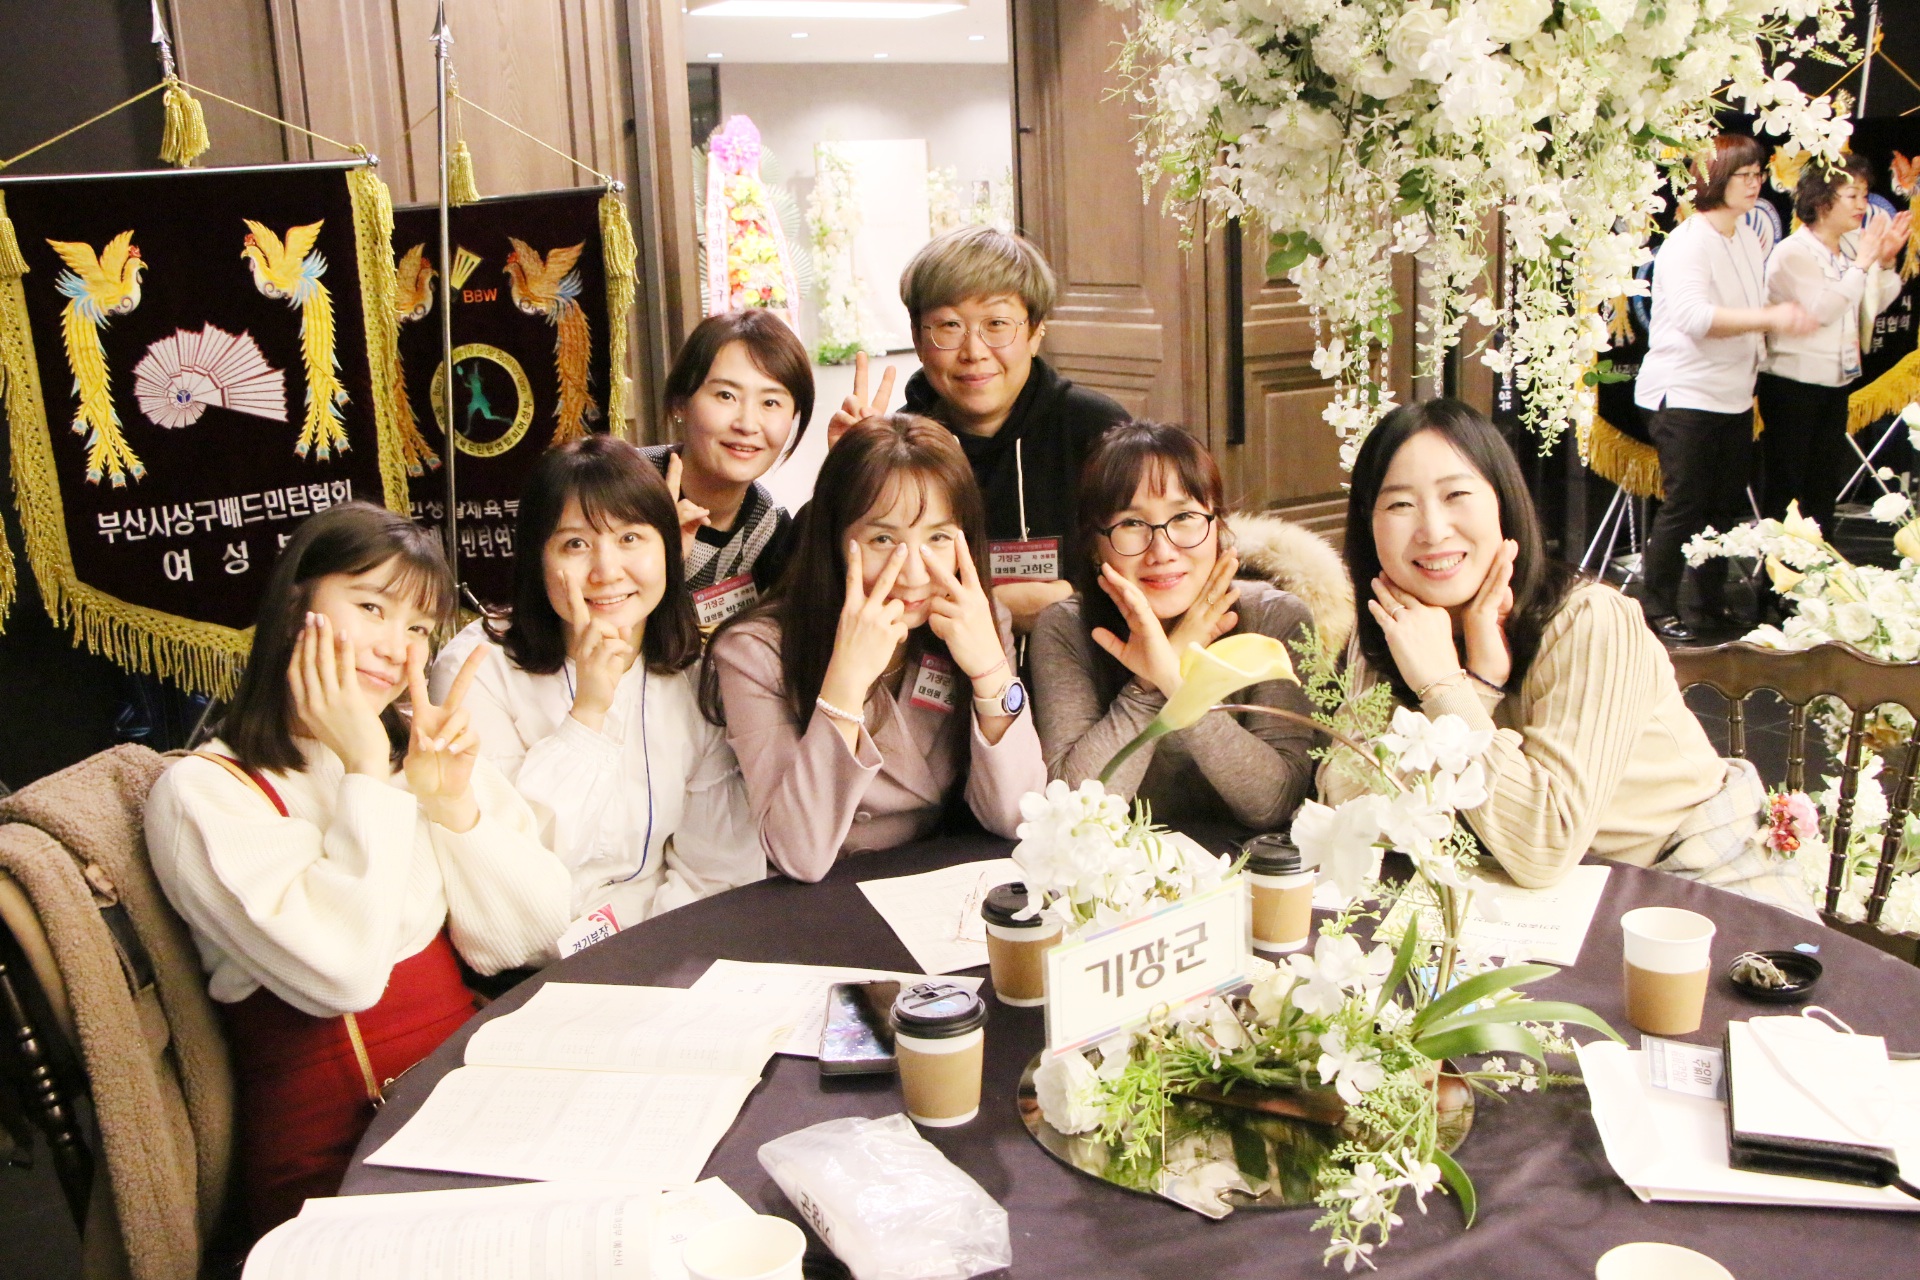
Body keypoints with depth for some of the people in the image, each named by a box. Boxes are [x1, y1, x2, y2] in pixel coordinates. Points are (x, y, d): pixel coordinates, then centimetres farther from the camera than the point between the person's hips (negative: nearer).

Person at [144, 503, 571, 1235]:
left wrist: (454, 804, -10)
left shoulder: (429, 749, 10)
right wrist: (369, 776, -15)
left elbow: (525, 942, 3)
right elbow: (340, 974, -20)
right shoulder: (204, 794, -7)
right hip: (336, 1162, -6)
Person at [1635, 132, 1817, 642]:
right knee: (1684, 505, -6)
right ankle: (1659, 610, 4)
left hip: (1733, 396, 8)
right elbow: (1695, 316, -30)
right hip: (1684, 395, -8)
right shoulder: (1687, 242, -15)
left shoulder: (1748, 240, 13)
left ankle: (1714, 603, 23)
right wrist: (1770, 317, -37)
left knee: (1728, 504, 11)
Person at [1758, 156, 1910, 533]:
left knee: (1826, 482, 13)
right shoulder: (1792, 253, -13)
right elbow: (1822, 310, -23)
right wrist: (1863, 264, -18)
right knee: (1785, 484, -1)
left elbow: (1873, 307, 13)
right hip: (1793, 384, -8)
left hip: (1835, 383, 8)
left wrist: (1886, 262, 1)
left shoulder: (1849, 250, 8)